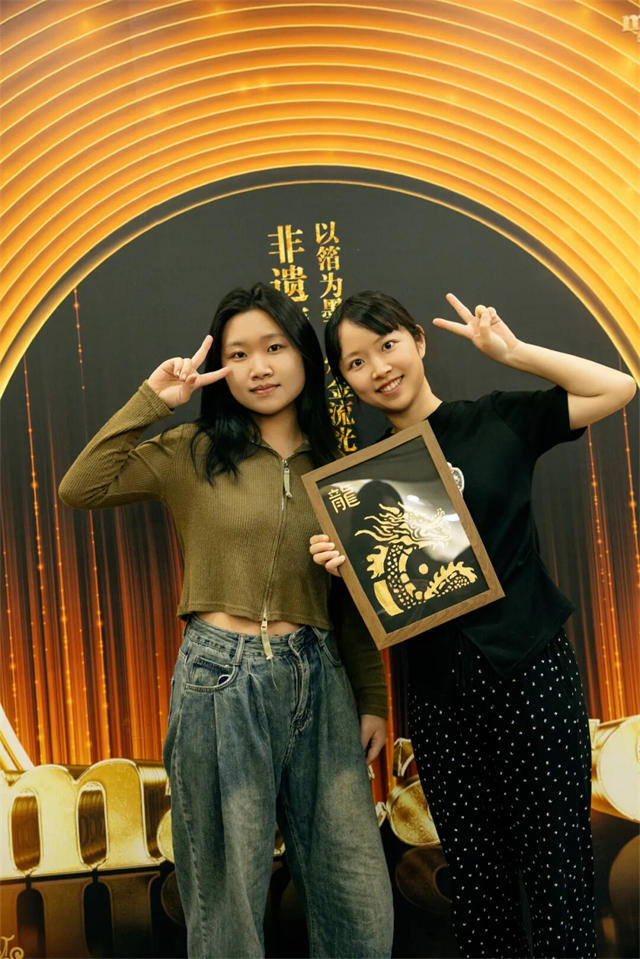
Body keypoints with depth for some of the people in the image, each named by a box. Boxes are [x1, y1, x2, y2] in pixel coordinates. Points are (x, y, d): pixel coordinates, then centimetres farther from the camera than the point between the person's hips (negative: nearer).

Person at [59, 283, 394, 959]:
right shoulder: (195, 453, 4)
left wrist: (373, 700, 11)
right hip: (222, 679, -2)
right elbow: (81, 489, -9)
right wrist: (152, 400, -7)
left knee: (361, 901, 5)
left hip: (318, 679, 3)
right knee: (229, 897, 8)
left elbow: (353, 600, 13)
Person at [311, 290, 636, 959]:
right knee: (477, 879, 11)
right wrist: (345, 566, -10)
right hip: (440, 691, 3)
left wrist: (512, 351, -8)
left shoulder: (497, 422, 1)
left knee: (557, 871, 1)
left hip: (532, 671, -2)